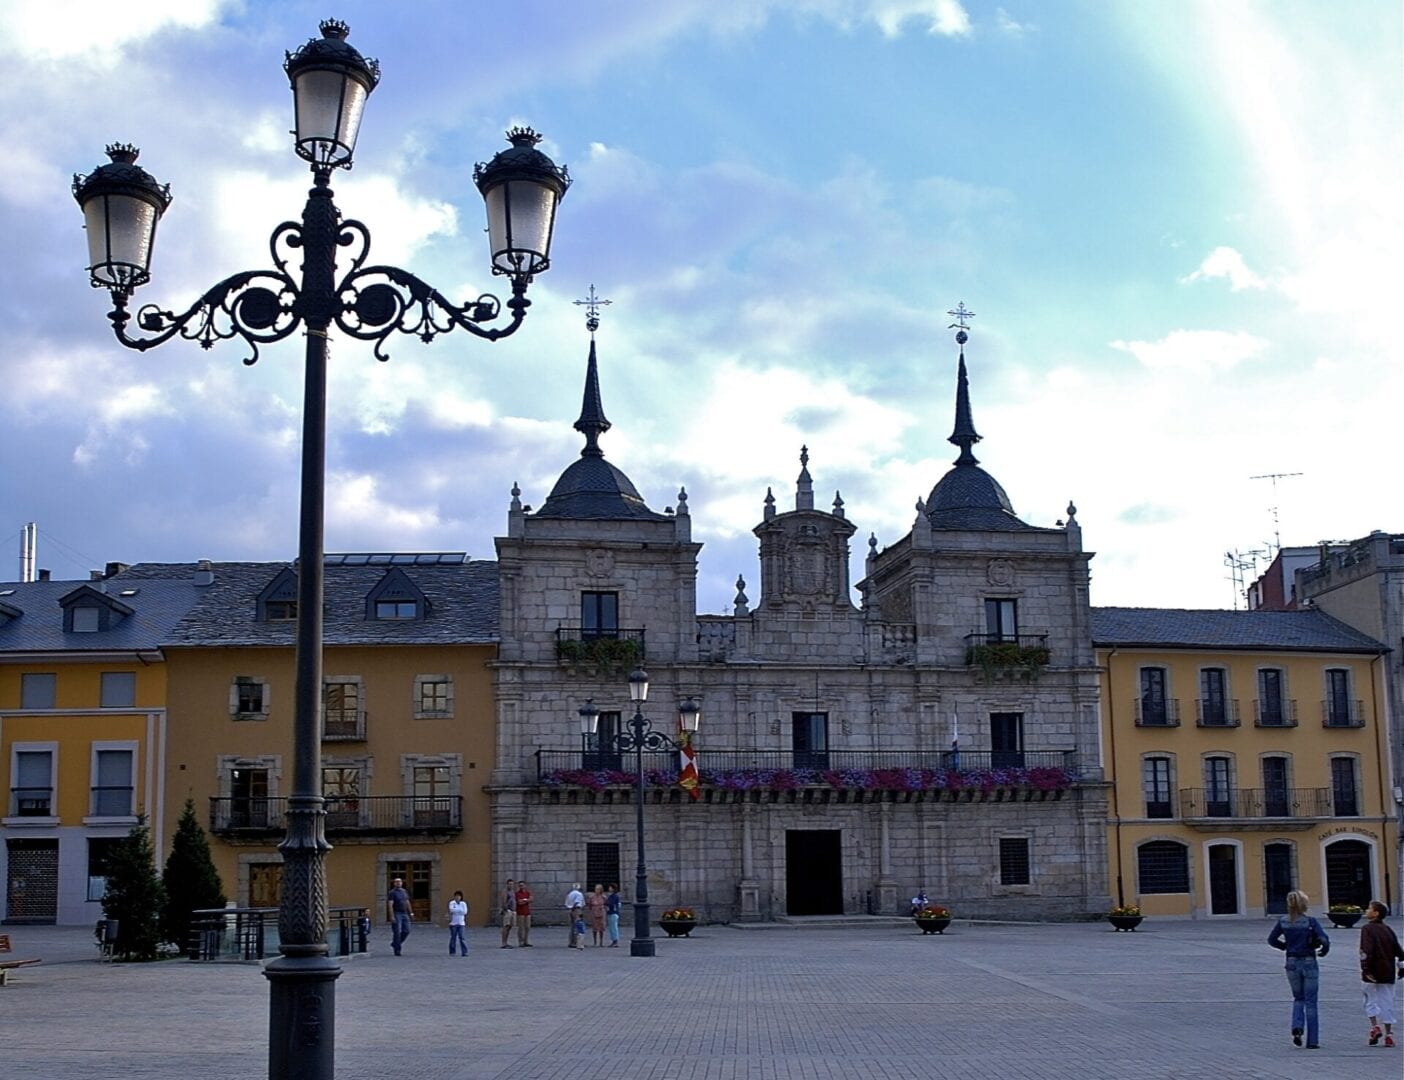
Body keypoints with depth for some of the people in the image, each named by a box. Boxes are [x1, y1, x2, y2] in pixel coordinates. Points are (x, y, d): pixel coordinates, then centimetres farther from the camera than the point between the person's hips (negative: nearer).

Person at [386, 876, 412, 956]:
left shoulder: (404, 892, 15)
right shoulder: (392, 893, -6)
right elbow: (390, 905, -13)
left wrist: (411, 913, 16)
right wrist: (391, 916, -21)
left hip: (404, 914, 6)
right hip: (396, 914, -6)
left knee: (406, 931, 2)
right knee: (397, 932, -6)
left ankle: (394, 944, 21)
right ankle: (397, 950, 1)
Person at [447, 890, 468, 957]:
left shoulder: (463, 903, 7)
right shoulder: (451, 903, 1)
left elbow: (465, 912, -5)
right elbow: (452, 910, -16)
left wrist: (456, 911, -4)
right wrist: (460, 910, -7)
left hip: (461, 924, 1)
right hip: (453, 923, -1)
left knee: (462, 938, -6)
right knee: (453, 938, 2)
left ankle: (464, 952, -7)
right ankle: (451, 952, 14)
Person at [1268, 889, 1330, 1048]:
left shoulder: (1283, 922, -2)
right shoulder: (1310, 921, -12)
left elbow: (1271, 940, 3)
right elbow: (1324, 940, -19)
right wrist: (1323, 950, 2)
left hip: (1292, 963, 3)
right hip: (1309, 963, -3)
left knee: (1298, 998, 20)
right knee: (1310, 1002, 6)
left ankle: (1297, 1027, -5)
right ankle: (1312, 1041, 7)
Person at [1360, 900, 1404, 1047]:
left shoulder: (1367, 929, -10)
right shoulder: (1388, 930, 9)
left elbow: (1366, 951, -21)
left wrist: (1365, 969, -19)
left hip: (1372, 974, -5)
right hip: (1388, 973, 5)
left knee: (1371, 1001, 8)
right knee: (1387, 1002, 8)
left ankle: (1375, 1026, -7)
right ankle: (1389, 1034, 8)